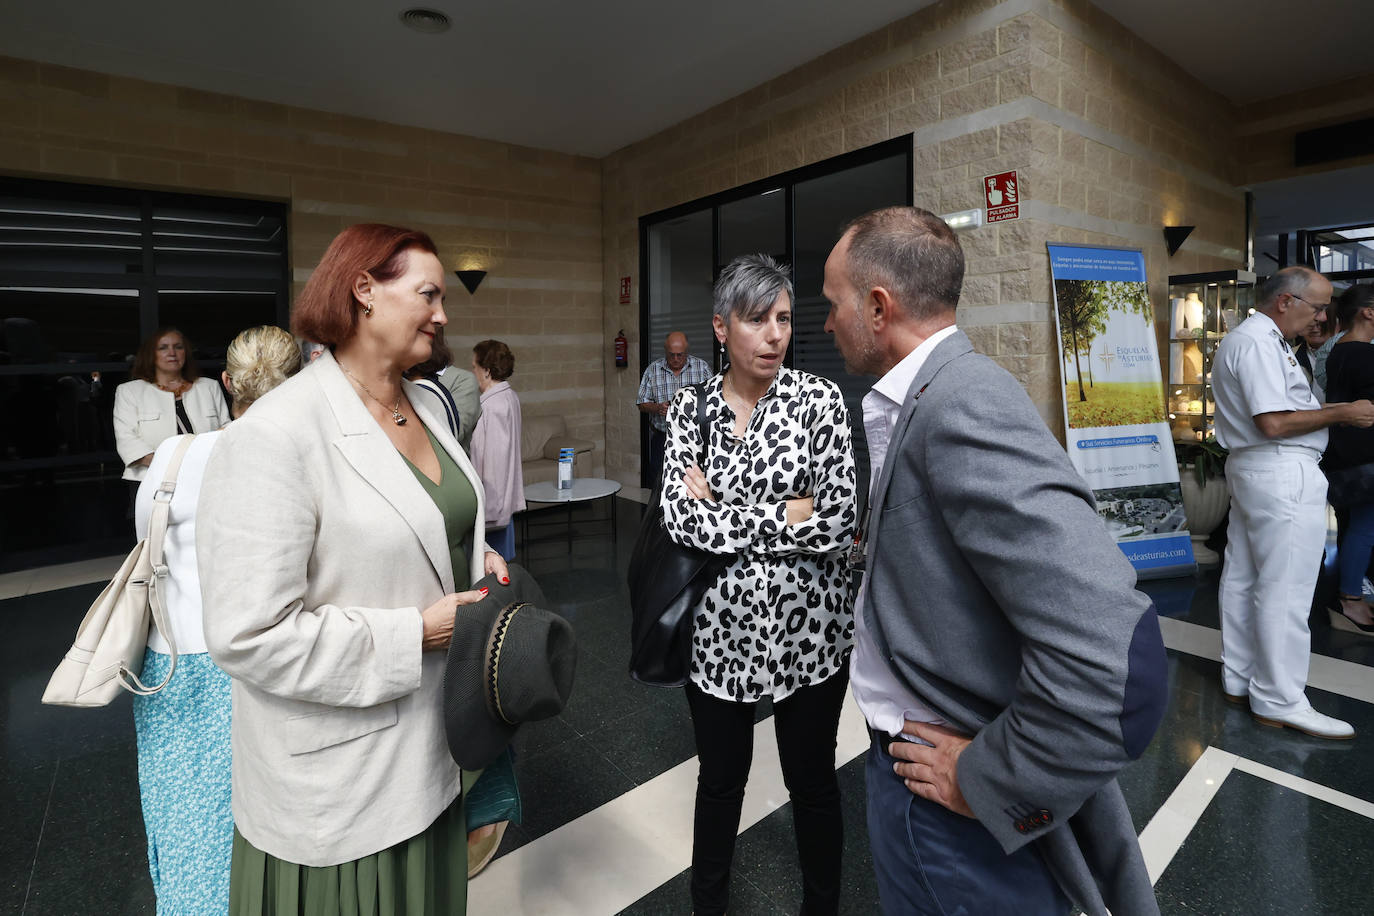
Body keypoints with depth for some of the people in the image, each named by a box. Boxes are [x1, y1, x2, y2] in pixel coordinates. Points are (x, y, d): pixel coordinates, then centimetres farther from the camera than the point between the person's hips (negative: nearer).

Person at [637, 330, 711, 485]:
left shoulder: (702, 368, 2)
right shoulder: (653, 370, 5)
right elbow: (642, 405, 7)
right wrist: (658, 408, -14)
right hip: (662, 436, 1)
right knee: (659, 482, 1)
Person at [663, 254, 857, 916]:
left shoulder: (820, 399, -9)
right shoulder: (692, 405, -3)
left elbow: (836, 525, -16)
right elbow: (680, 519, -13)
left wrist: (720, 513, -15)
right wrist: (785, 517, -17)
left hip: (806, 628, -1)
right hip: (718, 626, 2)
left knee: (812, 782, 18)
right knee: (720, 779, 20)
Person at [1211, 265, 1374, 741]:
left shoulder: (1240, 339, 18)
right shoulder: (1259, 343, -15)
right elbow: (1274, 422, -22)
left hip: (1248, 469, 11)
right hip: (1283, 475, -11)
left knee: (1242, 578, 14)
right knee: (1285, 590, -4)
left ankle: (1240, 680, 25)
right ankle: (1279, 701, 5)